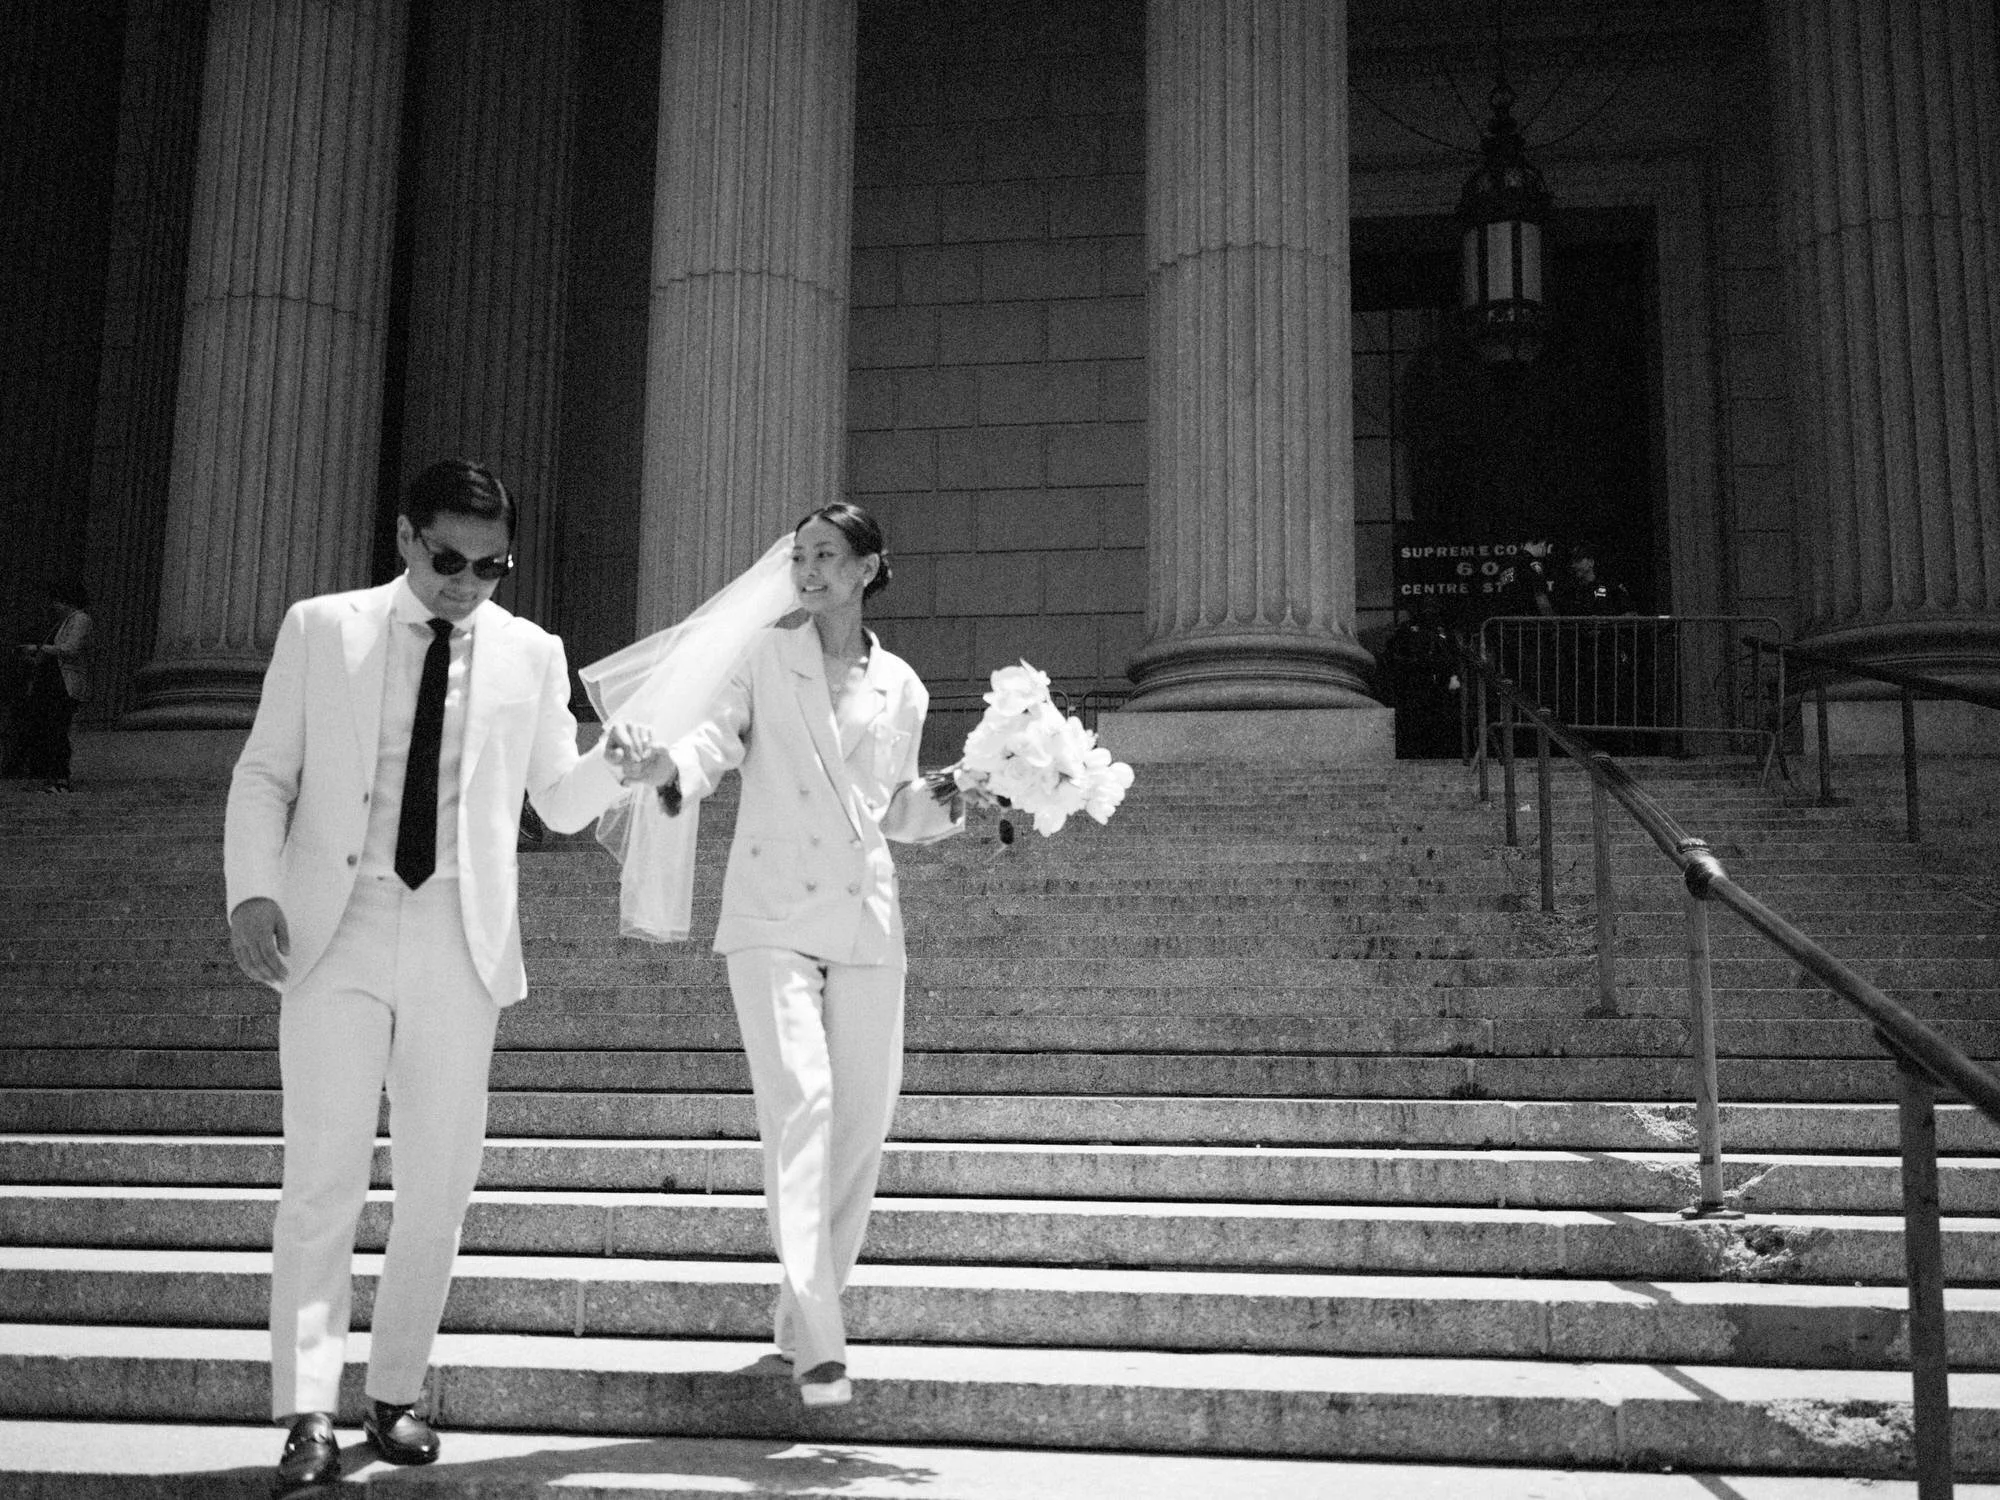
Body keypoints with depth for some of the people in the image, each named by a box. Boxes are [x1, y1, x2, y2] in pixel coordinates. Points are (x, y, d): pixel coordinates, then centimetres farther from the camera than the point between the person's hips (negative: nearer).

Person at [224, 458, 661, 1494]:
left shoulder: (530, 653, 8)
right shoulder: (321, 629, 5)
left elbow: (559, 806, 11)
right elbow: (264, 773, 7)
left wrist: (612, 766, -11)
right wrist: (253, 889, -8)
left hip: (459, 941, 2)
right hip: (334, 932, -2)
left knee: (439, 1183, 5)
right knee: (323, 1177, -5)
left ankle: (393, 1397, 19)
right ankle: (309, 1416, 1)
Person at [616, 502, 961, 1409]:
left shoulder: (901, 688, 13)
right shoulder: (764, 657, 5)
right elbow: (714, 736, -9)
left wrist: (945, 804, 0)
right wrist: (670, 769, -30)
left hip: (865, 920, 4)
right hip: (774, 913, -3)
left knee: (865, 1117, 3)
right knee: (800, 1101, -17)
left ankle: (801, 1310, 23)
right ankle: (819, 1346, -18)